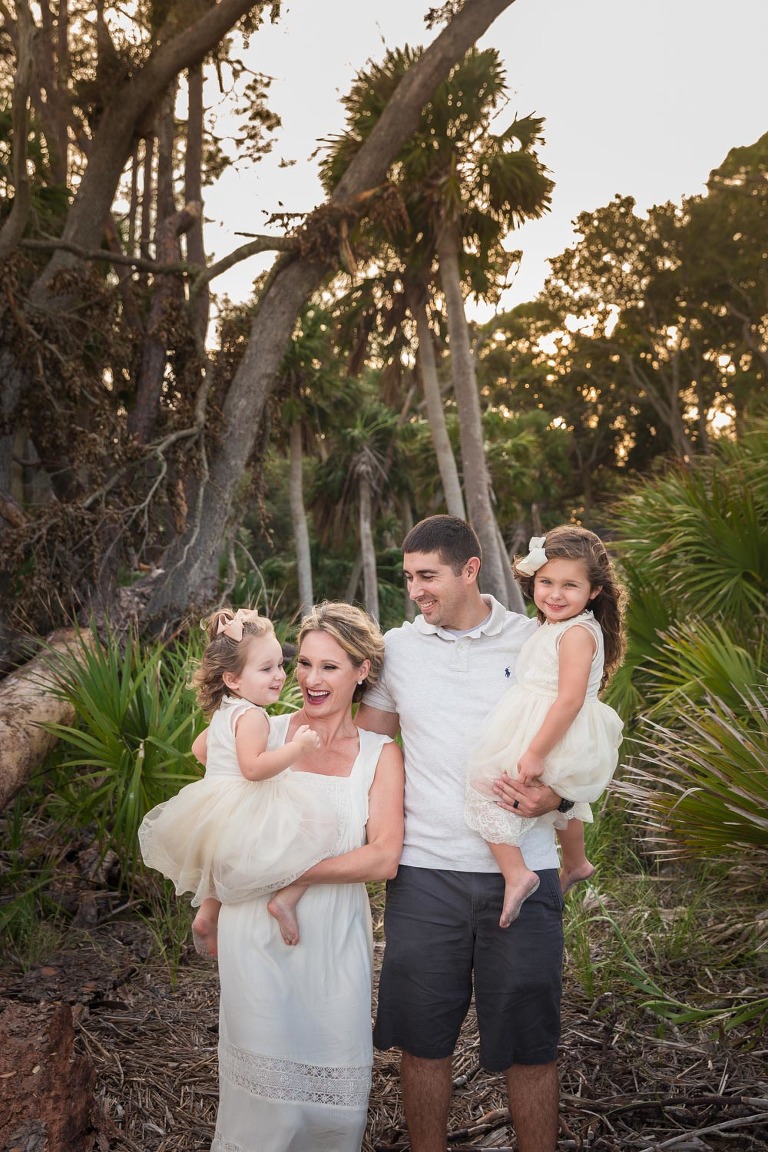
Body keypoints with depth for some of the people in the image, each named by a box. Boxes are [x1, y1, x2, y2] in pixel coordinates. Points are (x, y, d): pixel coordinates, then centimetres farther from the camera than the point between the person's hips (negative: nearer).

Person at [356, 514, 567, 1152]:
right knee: (423, 1039, 10)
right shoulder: (396, 648, 6)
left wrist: (553, 795, -13)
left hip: (522, 870, -1)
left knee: (529, 1043, 9)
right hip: (425, 870, 1)